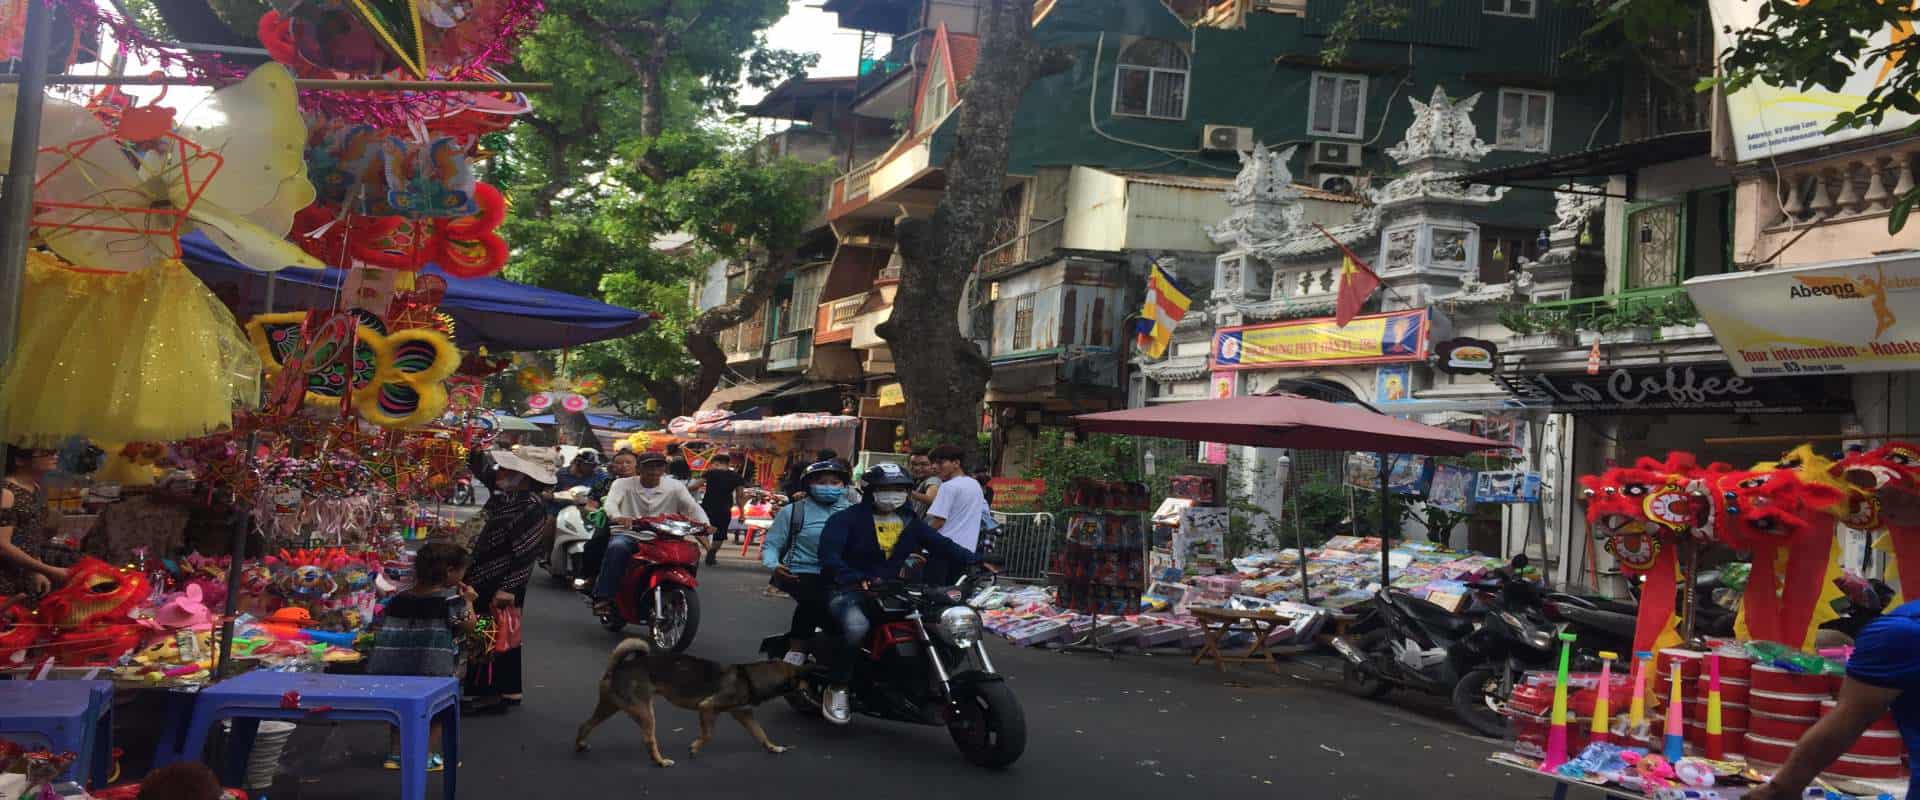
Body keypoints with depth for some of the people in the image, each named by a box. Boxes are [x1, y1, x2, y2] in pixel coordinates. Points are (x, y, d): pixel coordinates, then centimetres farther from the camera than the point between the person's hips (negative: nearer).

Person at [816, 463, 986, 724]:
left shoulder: (911, 522, 14)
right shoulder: (847, 519, -3)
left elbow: (942, 544, 4)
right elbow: (829, 553, -18)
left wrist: (974, 561, -12)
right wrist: (850, 577, -37)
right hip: (852, 593, -5)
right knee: (856, 626, -39)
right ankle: (836, 689, -17)